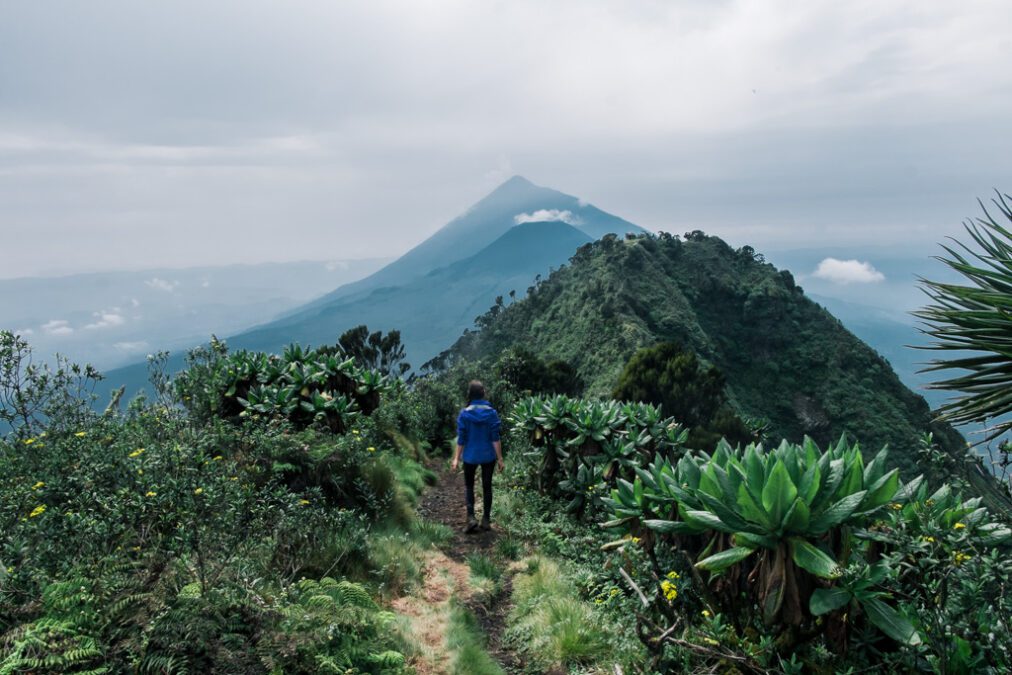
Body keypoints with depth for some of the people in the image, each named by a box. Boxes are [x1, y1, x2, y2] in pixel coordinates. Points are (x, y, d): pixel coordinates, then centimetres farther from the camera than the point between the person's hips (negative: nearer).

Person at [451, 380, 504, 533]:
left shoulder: (465, 413, -10)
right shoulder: (491, 412, -8)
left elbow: (461, 439, -7)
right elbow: (495, 438, -7)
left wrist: (456, 458, 1)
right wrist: (500, 458, -2)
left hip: (470, 456, -1)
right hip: (488, 456, 1)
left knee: (470, 486, 15)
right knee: (487, 487, 14)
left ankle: (471, 517, 0)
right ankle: (486, 520, 17)